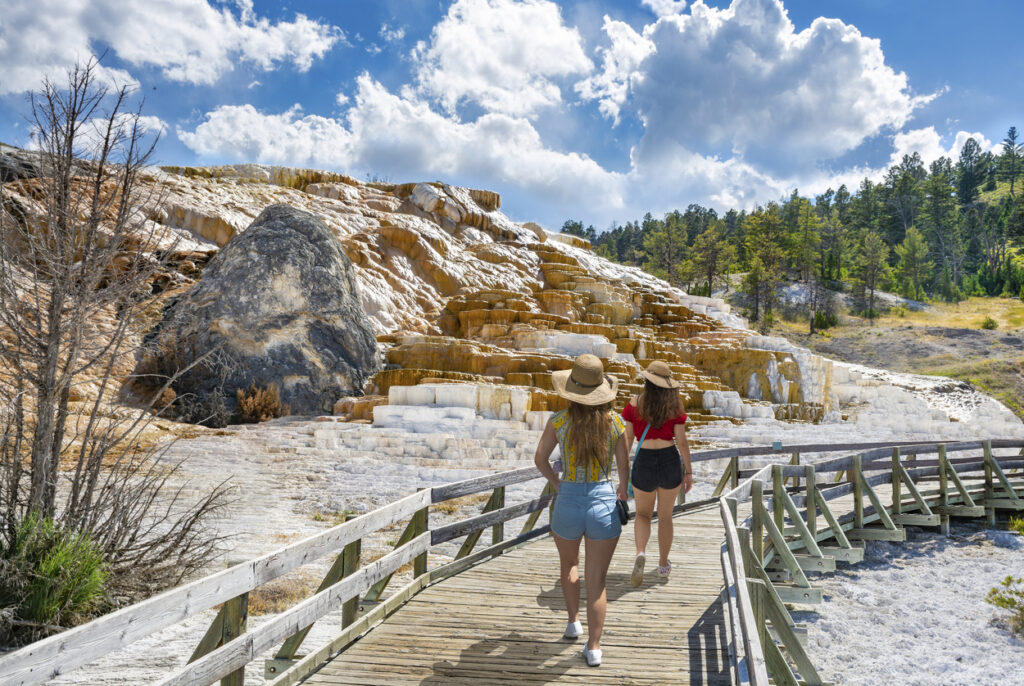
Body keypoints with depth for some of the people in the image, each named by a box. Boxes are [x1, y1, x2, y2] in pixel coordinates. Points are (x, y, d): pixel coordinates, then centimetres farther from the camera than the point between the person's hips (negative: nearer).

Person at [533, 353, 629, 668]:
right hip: (603, 503, 0)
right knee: (597, 581, 10)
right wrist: (623, 491, 22)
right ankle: (594, 647, 11)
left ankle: (573, 620, 38)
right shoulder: (614, 422, -6)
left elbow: (540, 459, 5)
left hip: (568, 502, 0)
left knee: (569, 565, 30)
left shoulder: (559, 421, -8)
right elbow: (624, 468, 2)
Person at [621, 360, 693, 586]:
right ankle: (663, 565, 30)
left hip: (644, 463, -1)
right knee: (666, 515, 19)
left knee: (643, 514, 17)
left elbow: (627, 438, -4)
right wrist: (688, 472, 3)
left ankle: (640, 553, -10)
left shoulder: (634, 404, -6)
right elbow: (682, 442, -6)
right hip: (671, 462, 1)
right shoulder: (674, 406, -5)